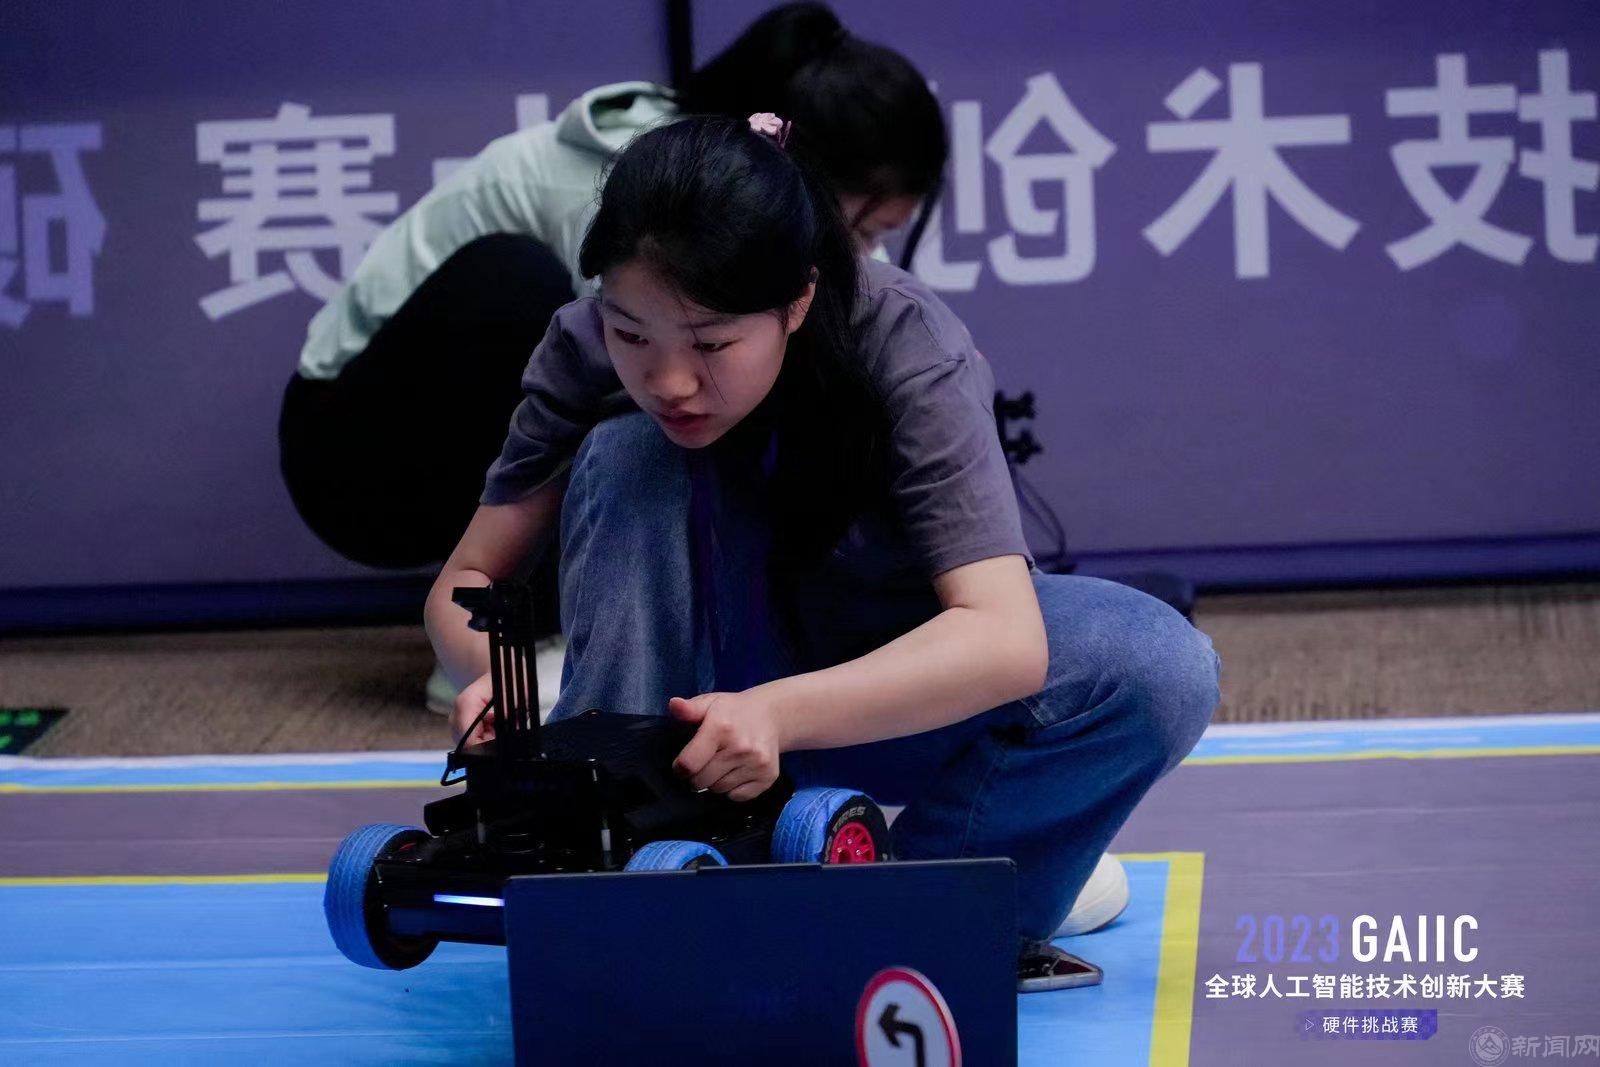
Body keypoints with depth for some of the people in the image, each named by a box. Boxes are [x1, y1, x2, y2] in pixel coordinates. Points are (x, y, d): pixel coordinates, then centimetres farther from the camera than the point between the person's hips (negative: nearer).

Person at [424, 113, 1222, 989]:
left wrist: (780, 711, -53)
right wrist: (493, 673, -37)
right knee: (627, 455, -27)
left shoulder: (904, 349, -29)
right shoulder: (590, 352, -20)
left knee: (1160, 667, -31)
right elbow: (465, 581, -13)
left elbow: (1006, 643, -38)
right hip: (714, 692, 2)